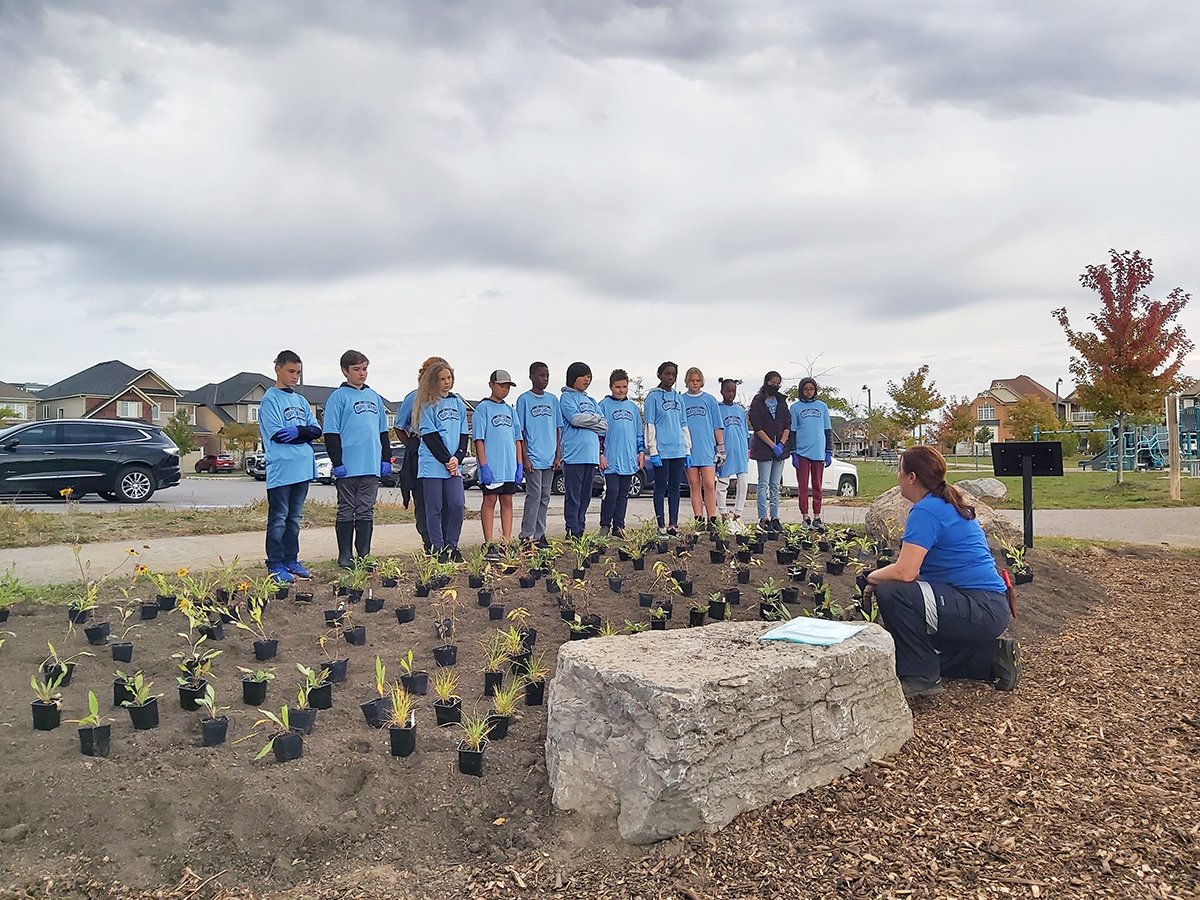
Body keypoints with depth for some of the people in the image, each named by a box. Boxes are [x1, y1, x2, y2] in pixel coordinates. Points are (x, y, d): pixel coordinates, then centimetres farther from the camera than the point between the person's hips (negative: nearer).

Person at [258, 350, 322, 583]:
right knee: (278, 519, -2)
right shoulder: (270, 399, -5)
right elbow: (278, 434, -15)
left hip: (302, 469, 7)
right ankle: (275, 565, 4)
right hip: (281, 470, -7)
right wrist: (305, 434, -6)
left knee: (294, 518, 13)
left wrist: (298, 431, -12)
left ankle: (291, 560, 21)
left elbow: (316, 430, 7)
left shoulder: (301, 401, 16)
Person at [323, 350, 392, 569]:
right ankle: (345, 556, 12)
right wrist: (337, 462, -12)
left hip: (371, 466, 5)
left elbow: (383, 431, 18)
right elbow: (331, 433, -7)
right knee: (346, 511, 4)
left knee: (366, 511, 9)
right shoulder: (338, 397, -3)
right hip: (348, 466, -5)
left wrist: (386, 459, 11)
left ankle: (364, 555, 16)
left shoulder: (374, 397, 14)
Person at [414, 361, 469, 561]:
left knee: (457, 505, -2)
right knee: (435, 508, 0)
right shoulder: (428, 405, -2)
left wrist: (457, 458, -3)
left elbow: (464, 434, 12)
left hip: (454, 465, 4)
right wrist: (446, 460, -10)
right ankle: (437, 549, 7)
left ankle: (451, 546, 10)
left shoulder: (458, 403, 13)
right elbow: (429, 436, -7)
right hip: (432, 464, -4)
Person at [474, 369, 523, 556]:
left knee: (507, 501, 7)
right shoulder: (483, 408, -2)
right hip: (491, 466, -6)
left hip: (510, 467, 6)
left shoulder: (510, 411, 15)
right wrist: (484, 466, -15)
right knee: (490, 501, -1)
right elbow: (479, 439, -8)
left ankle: (507, 543, 12)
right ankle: (488, 545, 3)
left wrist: (519, 464, 8)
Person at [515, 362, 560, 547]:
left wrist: (558, 454, 7)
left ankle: (539, 534, 16)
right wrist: (524, 457, -9)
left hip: (550, 458, 5)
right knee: (534, 495, -7)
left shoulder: (553, 400, 12)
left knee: (545, 497, 9)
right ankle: (527, 536, -1)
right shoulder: (524, 399, -2)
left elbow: (557, 429, 14)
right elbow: (520, 431, -4)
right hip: (533, 458, -5)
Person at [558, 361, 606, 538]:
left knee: (585, 497, 9)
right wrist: (596, 419, 0)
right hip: (574, 455, -7)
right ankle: (573, 533, -2)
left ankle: (581, 530, 16)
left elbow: (604, 425, 13)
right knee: (573, 497, -5)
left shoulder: (590, 401, 23)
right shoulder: (567, 397, 2)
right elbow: (575, 418, -14)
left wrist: (587, 419, -3)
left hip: (591, 455, 7)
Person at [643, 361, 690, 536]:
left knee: (675, 488, 7)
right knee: (661, 488, 0)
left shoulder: (679, 398, 16)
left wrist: (688, 450, 13)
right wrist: (653, 451, -12)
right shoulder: (653, 397, -1)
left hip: (679, 451, 5)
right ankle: (661, 525, 4)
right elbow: (650, 425, -5)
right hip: (662, 451, -5)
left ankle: (673, 524, 13)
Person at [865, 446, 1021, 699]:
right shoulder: (948, 505, 13)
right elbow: (916, 571, 20)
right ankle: (992, 657, 18)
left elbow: (904, 572, -26)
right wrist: (881, 577, 9)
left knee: (890, 594, -24)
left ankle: (921, 678, -11)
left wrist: (873, 578, -7)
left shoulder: (926, 511, -18)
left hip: (980, 610, -11)